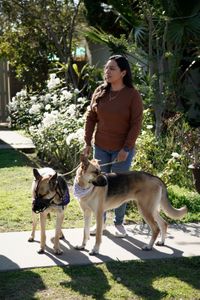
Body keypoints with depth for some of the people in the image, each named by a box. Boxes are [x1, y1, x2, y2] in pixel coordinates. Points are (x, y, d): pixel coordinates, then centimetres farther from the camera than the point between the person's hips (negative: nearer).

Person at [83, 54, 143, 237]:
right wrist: (87, 143, 1)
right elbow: (91, 118, 6)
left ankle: (119, 223, 22)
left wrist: (126, 149, -15)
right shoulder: (99, 92, 0)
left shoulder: (133, 95, -12)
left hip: (122, 149, -4)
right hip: (101, 147, 4)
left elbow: (136, 124, -12)